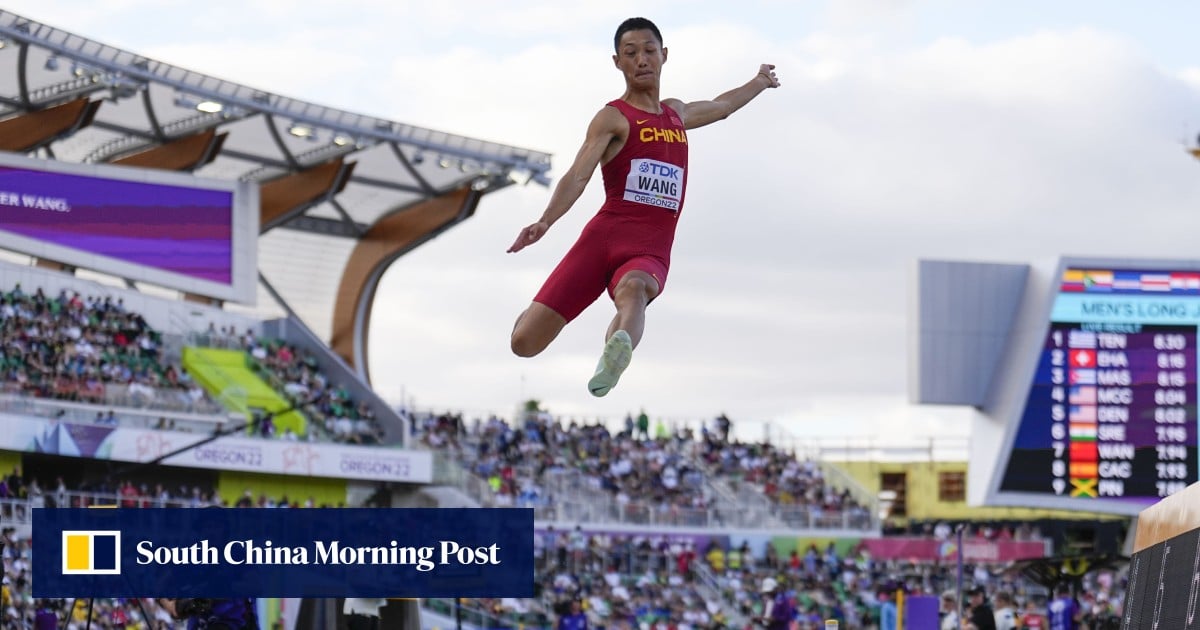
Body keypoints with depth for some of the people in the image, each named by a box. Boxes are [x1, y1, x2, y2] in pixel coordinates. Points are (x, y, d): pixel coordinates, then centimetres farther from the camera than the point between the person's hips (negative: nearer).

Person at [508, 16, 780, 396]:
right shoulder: (613, 118, 4)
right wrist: (545, 221, -29)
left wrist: (759, 82, 63)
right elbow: (578, 176, -11)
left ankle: (616, 355, -73)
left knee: (633, 290, -39)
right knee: (524, 344, -12)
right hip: (603, 237, -3)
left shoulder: (676, 113, 25)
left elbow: (720, 107, 49)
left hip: (651, 253, 3)